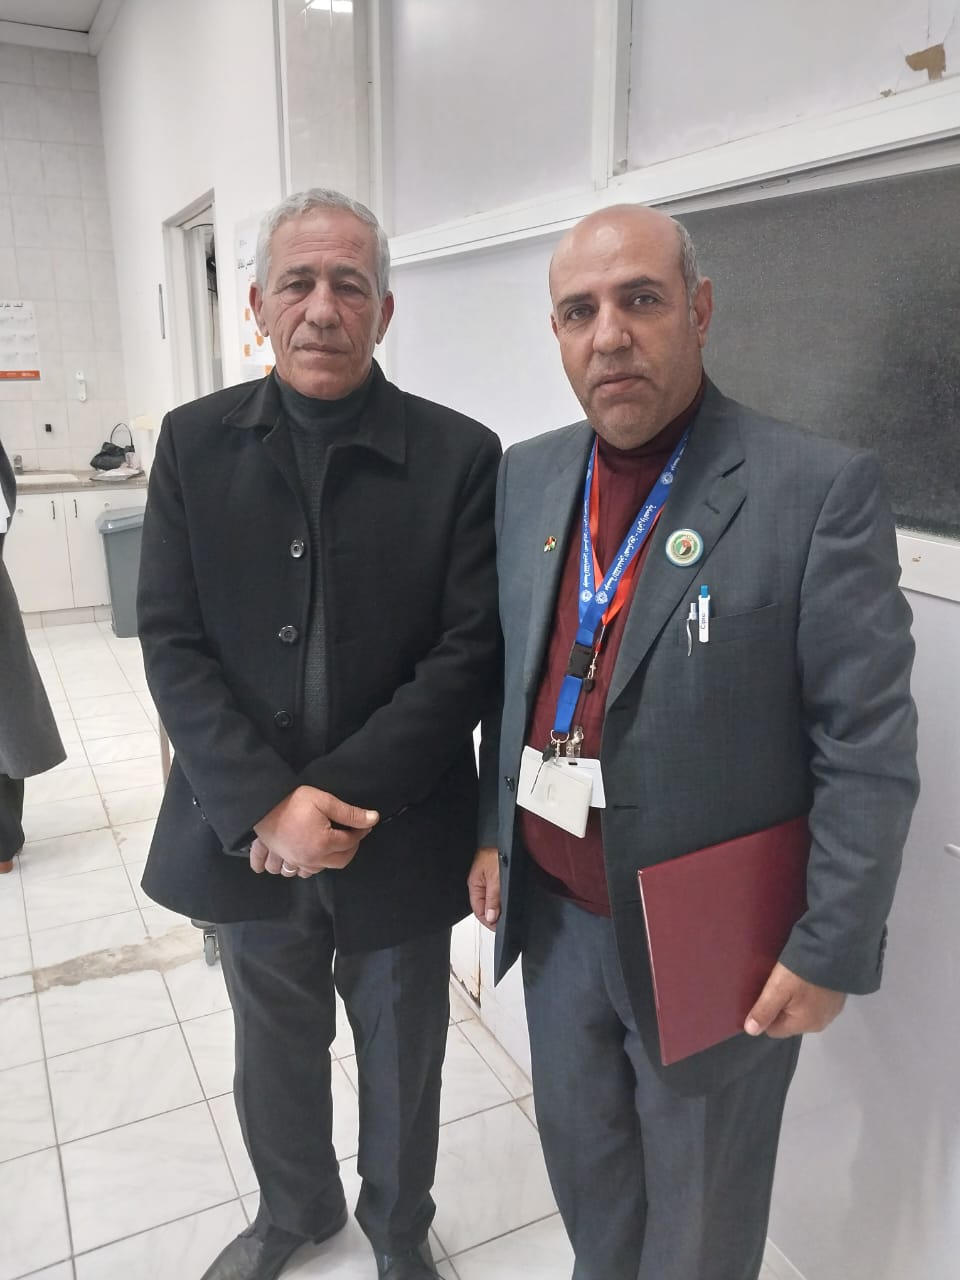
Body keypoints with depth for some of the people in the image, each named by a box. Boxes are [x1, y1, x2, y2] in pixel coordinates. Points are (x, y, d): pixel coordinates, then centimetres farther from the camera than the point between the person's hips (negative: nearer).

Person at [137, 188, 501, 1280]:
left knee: (401, 1064, 20)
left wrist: (339, 794, -18)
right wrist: (266, 805, -17)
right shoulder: (195, 442, -3)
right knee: (273, 1055, 24)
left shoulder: (460, 455, -9)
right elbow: (172, 644, -7)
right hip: (244, 837, 2)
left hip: (399, 842, -1)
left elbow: (470, 652, -13)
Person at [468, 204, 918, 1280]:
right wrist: (491, 830, 10)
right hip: (556, 915, 5)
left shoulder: (820, 491, -17)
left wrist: (829, 952, -12)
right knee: (579, 1155, 27)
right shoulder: (527, 475, 1)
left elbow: (869, 749, -14)